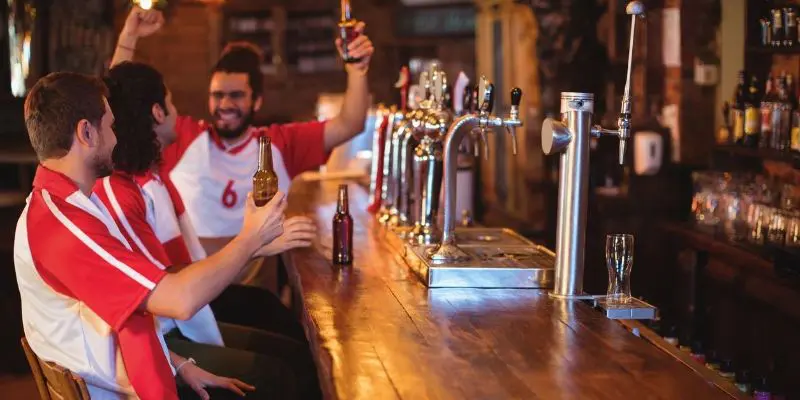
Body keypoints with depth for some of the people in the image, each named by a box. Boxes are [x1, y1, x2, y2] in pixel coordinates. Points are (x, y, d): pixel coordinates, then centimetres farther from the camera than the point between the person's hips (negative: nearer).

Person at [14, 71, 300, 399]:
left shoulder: (56, 203, 8)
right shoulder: (60, 224, -26)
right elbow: (180, 300, -28)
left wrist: (180, 364, 7)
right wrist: (250, 239, -14)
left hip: (130, 369, 10)